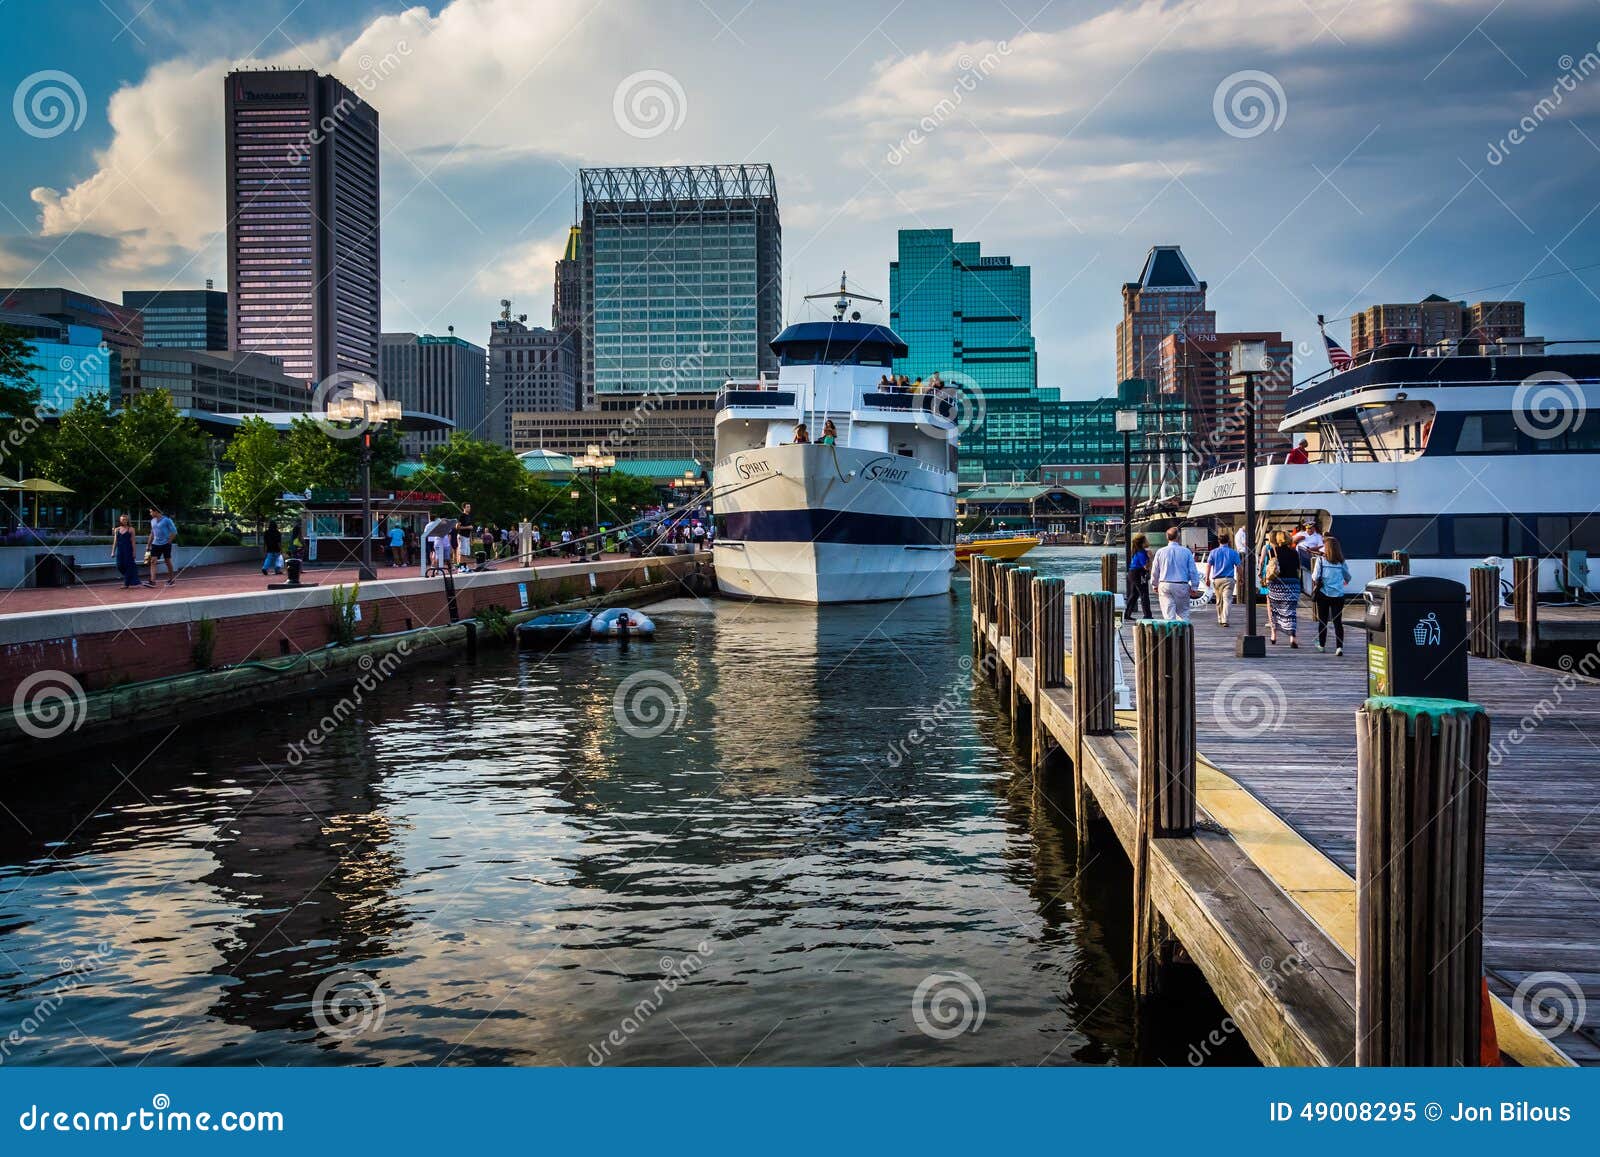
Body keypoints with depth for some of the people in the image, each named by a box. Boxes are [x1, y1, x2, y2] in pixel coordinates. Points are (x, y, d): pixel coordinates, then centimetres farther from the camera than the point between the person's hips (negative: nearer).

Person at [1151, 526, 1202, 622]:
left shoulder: (1160, 552, -1)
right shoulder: (1186, 552, -3)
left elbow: (1154, 571, 7)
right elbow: (1193, 571, -2)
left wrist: (1155, 585, 21)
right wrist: (1193, 587, 6)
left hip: (1165, 586, 1)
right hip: (1182, 585, 0)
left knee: (1168, 614, 1)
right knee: (1183, 612, 10)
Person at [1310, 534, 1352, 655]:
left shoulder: (1321, 559, -6)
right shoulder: (1341, 561, 2)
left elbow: (1315, 577, -9)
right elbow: (1348, 577, 14)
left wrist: (1316, 581, 15)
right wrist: (1345, 582, 37)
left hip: (1323, 593, -1)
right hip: (1338, 594, 1)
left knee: (1322, 621, 12)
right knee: (1338, 621, 0)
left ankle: (1322, 645, 23)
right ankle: (1339, 646, -12)